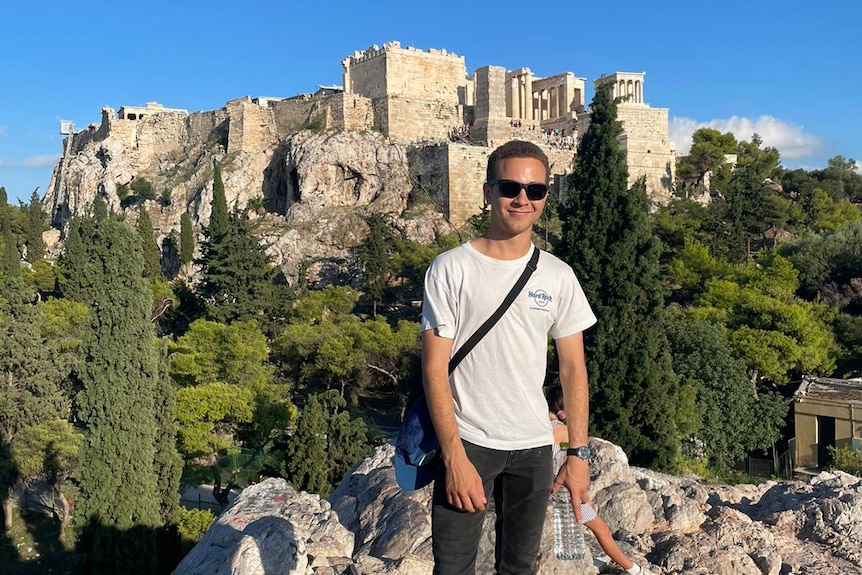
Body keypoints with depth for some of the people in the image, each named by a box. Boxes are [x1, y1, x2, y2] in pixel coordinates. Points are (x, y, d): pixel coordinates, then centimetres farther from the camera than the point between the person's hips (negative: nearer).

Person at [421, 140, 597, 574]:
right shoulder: (450, 269, -7)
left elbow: (573, 368, 6)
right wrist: (455, 456, -14)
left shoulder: (558, 276, 3)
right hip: (466, 441, -3)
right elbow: (434, 368, -9)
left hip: (533, 446, 3)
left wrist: (578, 453, 2)